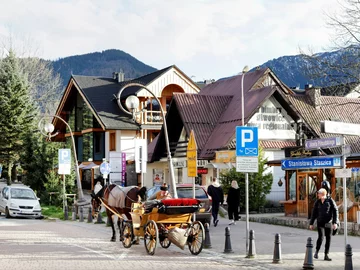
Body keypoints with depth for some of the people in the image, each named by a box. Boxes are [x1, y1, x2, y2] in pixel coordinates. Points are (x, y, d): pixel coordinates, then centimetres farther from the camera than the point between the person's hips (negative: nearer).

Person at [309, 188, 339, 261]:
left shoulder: (330, 200, -4)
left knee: (328, 238, 2)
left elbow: (335, 211, -5)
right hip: (320, 222, 0)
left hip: (328, 222, 0)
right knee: (320, 237, -14)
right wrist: (311, 223, 9)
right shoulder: (317, 202, 3)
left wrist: (335, 222, -12)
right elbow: (314, 213, 10)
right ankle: (316, 252, 6)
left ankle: (326, 255, 11)